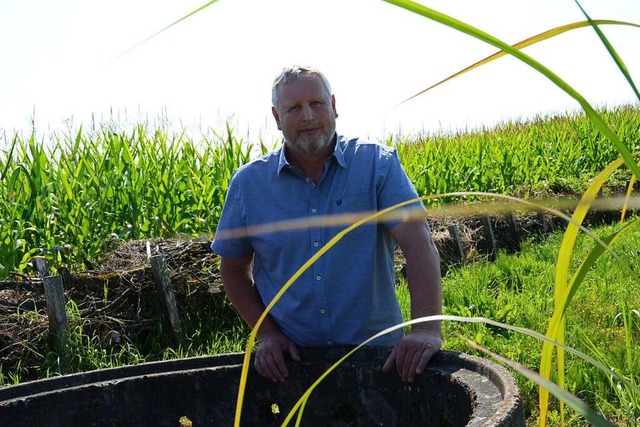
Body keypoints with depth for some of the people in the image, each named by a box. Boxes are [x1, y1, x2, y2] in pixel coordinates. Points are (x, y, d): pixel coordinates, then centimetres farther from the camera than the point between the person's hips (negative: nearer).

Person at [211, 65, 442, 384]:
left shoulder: (377, 164, -4)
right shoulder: (248, 183, 2)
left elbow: (418, 242, -15)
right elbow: (233, 270, 12)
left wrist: (426, 328, -28)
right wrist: (266, 334, -1)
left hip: (376, 352, -1)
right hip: (290, 358, 2)